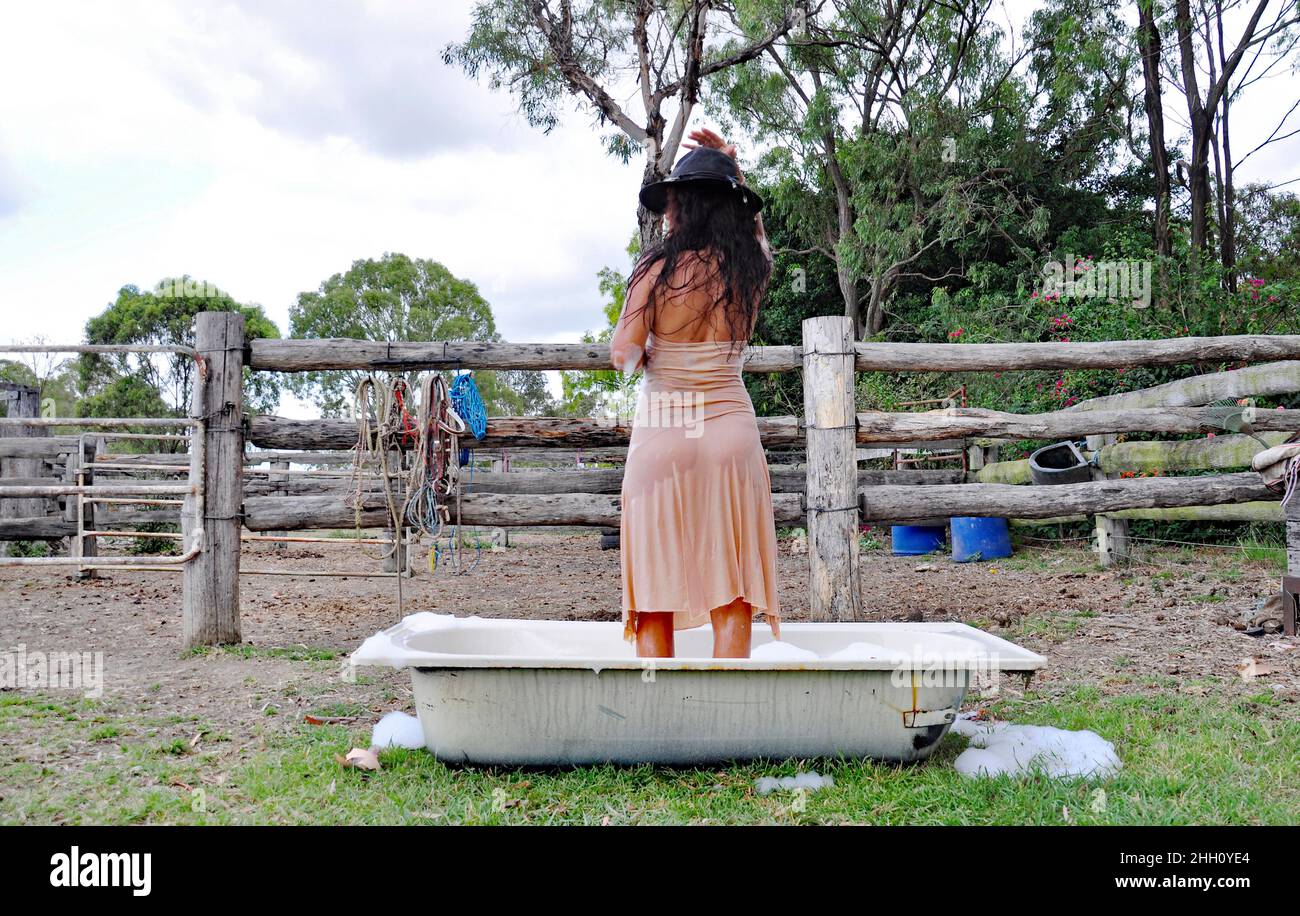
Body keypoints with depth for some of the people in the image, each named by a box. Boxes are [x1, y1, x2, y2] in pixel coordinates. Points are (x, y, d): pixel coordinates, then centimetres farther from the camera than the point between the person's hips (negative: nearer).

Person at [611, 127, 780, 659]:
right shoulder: (751, 270, 4)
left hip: (661, 435, -2)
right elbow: (756, 232, 28)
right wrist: (733, 171, 24)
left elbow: (623, 356, -12)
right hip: (732, 431, 3)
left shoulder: (657, 270, -8)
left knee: (655, 595, 6)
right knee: (731, 595, 6)